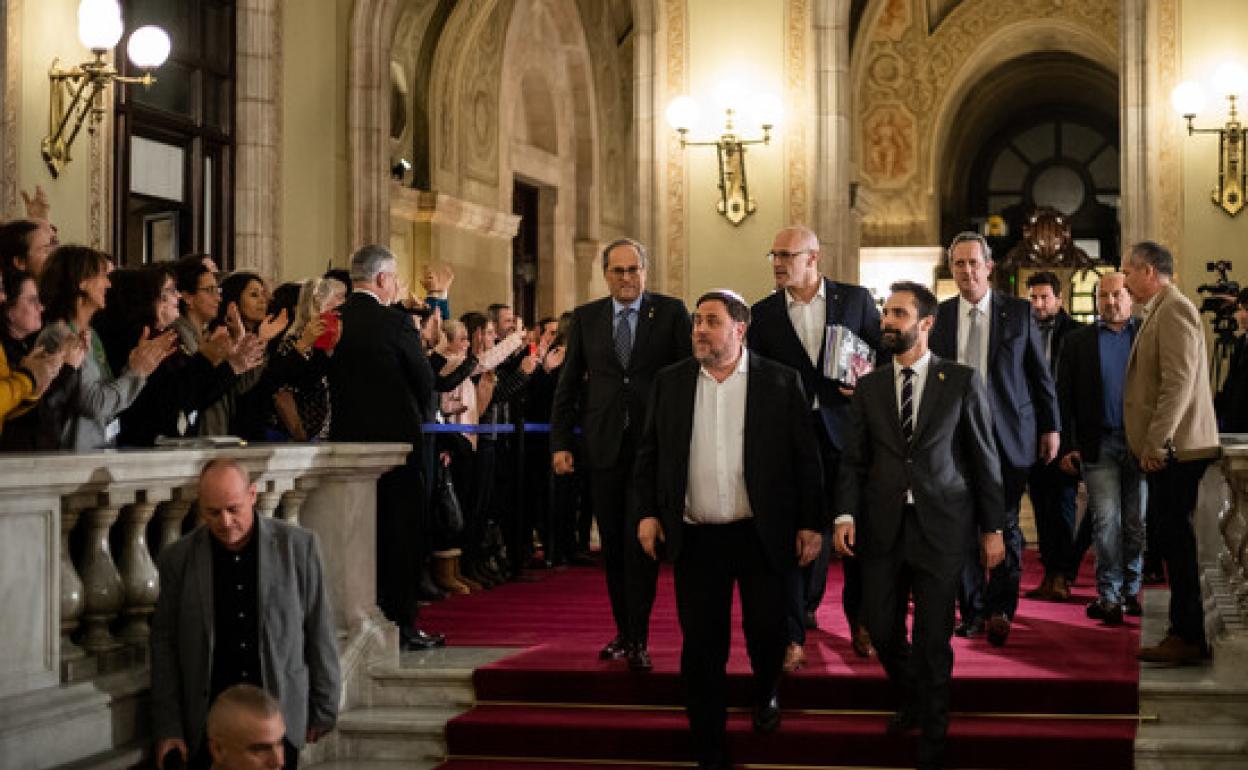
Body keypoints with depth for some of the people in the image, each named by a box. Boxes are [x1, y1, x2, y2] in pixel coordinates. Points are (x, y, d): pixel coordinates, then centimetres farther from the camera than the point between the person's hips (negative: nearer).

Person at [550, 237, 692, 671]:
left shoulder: (671, 312, 2)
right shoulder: (585, 318, 9)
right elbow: (568, 384, 10)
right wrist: (560, 442, 3)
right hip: (603, 446, 3)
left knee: (640, 541, -7)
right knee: (613, 545, 8)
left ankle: (638, 640, -2)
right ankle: (623, 633, 19)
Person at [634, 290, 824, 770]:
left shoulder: (781, 383, -1)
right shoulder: (670, 382, 6)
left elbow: (806, 458, 0)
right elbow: (648, 454, 11)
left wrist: (811, 524, -3)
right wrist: (647, 513, 2)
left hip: (762, 535, -1)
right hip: (695, 538, 2)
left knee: (766, 631, 6)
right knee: (701, 649, 3)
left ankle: (766, 694, 40)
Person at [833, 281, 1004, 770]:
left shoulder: (961, 382, 1)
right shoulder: (869, 387, 8)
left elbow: (984, 458, 3)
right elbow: (854, 460, 7)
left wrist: (992, 528, 2)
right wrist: (845, 515, -8)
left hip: (940, 524, -3)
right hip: (882, 526, 3)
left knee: (933, 637, 2)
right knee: (881, 627, 6)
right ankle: (910, 701, 35)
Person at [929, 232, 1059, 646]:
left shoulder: (1018, 312, 2)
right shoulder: (939, 316, 5)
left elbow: (1040, 374, 5)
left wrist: (1051, 427, 3)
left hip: (1009, 433, -1)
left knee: (1005, 523, 0)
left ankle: (1001, 609, 10)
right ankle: (972, 612, 14)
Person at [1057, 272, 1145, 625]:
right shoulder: (1078, 342, 7)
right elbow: (1064, 397, 6)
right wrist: (1067, 447, -1)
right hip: (1099, 445, -1)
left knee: (1136, 523, 7)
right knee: (1106, 521, -4)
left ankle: (1130, 589, 19)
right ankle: (1108, 594, 1)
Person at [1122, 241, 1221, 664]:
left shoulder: (1174, 310, -13)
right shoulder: (1160, 312, 18)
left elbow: (1179, 382, -21)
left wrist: (1156, 443, -20)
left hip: (1175, 451, -10)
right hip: (1168, 451, 10)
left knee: (1177, 542, -8)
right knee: (1174, 541, 11)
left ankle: (1188, 639, -5)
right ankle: (1187, 632, 15)